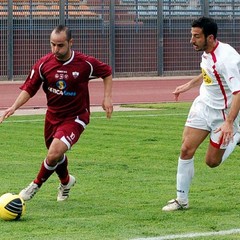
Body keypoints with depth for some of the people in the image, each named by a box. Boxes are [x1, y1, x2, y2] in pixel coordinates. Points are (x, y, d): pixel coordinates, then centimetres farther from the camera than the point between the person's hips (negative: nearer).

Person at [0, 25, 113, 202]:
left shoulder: (85, 64, -17)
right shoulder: (44, 64, -11)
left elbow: (107, 72, 2)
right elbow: (29, 88, -5)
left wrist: (107, 97, -7)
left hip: (75, 117, -4)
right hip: (53, 115, 4)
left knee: (54, 153, -23)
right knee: (56, 154, 20)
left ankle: (36, 185, 2)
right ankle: (66, 182, 52)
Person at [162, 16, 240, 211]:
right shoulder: (207, 52, -3)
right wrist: (189, 85, 24)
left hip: (224, 112, -7)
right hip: (203, 105, 7)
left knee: (212, 162, 2)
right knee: (186, 149, -3)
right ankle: (182, 200, 7)